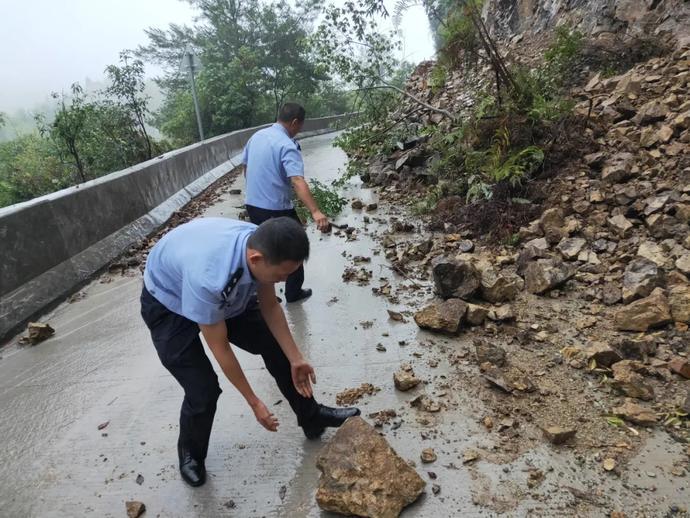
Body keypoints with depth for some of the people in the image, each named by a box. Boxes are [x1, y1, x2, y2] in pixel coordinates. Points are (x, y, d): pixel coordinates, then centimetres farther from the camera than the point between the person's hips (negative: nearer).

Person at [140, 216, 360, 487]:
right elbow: (220, 348, -29)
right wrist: (254, 402, -18)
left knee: (274, 345, 3)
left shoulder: (261, 245, -26)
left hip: (226, 297, 6)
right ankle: (190, 453, 22)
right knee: (203, 390, -12)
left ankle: (312, 417, 23)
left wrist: (296, 360, -8)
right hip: (169, 305, -5)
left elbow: (270, 307, -9)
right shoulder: (208, 277, -45)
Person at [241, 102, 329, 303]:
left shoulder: (257, 136, 6)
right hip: (276, 209, -7)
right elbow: (297, 181, -34)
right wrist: (315, 211, -43)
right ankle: (293, 293, 23)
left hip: (252, 205, 8)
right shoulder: (287, 145, -19)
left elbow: (246, 167, 18)